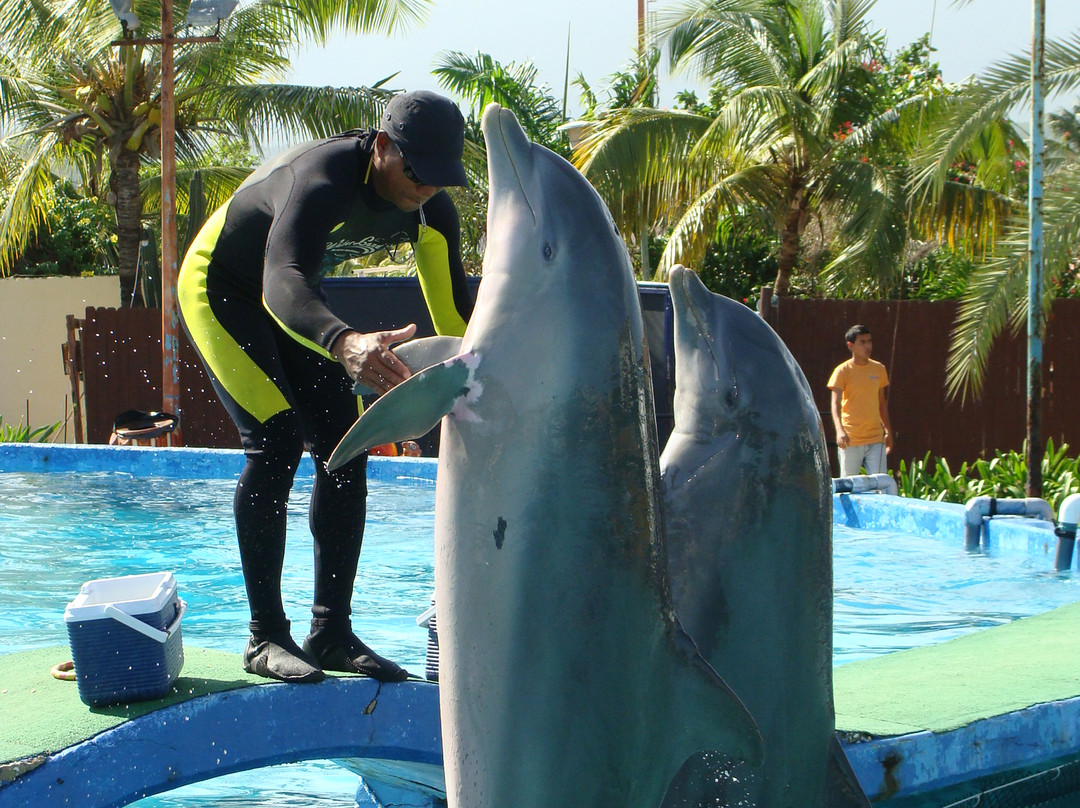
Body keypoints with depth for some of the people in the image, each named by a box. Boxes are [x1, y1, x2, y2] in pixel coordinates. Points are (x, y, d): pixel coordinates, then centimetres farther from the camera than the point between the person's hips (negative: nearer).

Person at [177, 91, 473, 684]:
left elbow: (454, 312, -7)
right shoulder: (324, 178, -38)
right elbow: (282, 284, -55)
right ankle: (265, 639, -14)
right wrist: (345, 344, -74)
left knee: (344, 447, -3)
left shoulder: (430, 211, -16)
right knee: (276, 439, -21)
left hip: (296, 302, 7)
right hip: (219, 288, -7)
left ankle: (331, 633, 3)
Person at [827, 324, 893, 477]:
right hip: (851, 440, -4)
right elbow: (835, 404, -13)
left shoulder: (879, 369, 10)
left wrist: (888, 431, 21)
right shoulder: (843, 371, -5)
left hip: (876, 438, 4)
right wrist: (840, 430, -29)